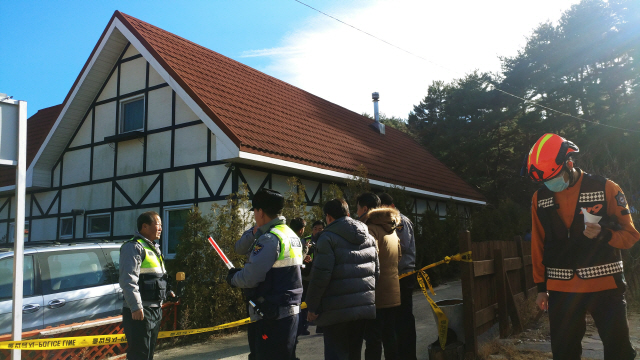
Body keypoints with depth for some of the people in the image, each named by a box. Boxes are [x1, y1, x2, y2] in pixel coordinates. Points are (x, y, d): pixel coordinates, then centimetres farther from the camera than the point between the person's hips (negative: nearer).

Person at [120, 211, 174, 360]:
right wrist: (136, 306, -27)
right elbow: (128, 280, -22)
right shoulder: (134, 247, -12)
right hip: (139, 312, -10)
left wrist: (168, 292, 16)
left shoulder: (154, 248, 19)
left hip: (155, 309, 10)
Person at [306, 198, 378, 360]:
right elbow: (376, 271, 13)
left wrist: (312, 306, -8)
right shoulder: (369, 237, 11)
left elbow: (320, 275, -16)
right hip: (366, 306, 7)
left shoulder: (328, 237, -11)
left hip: (338, 310, -7)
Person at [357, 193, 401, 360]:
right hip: (393, 294, 8)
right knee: (390, 337, 17)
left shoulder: (370, 229, -14)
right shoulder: (391, 229, 14)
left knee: (373, 340, -1)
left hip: (377, 296, -8)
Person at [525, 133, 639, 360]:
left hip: (605, 286, -2)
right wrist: (541, 287, 9)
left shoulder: (606, 189, -6)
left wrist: (603, 234, -23)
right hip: (561, 289, 3)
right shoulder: (539, 199, 3)